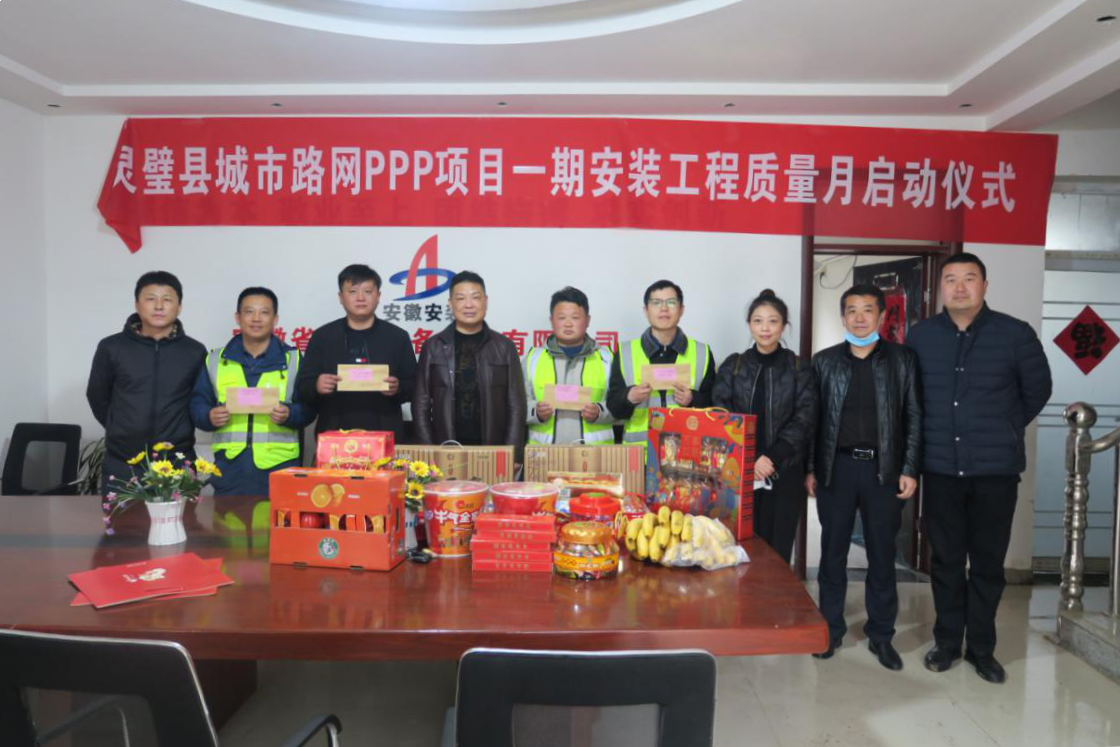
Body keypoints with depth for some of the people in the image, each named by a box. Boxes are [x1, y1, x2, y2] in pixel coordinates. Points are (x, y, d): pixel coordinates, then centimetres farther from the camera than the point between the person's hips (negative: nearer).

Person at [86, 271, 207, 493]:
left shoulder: (195, 352, -1)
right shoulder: (111, 348, 0)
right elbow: (97, 397, 13)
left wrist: (177, 432, 7)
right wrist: (124, 431, 14)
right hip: (121, 465, 1)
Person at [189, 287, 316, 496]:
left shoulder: (292, 359, 5)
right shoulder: (216, 360, 11)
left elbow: (308, 408, 3)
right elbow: (197, 403, 12)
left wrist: (289, 414, -17)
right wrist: (209, 416, -9)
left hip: (279, 464, -2)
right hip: (229, 465, 2)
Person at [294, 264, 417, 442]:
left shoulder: (397, 337, 6)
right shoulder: (322, 336, 7)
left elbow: (415, 386, 6)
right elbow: (302, 387, 6)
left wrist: (398, 388, -15)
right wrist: (316, 386, -16)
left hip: (385, 438, 0)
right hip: (334, 438, 0)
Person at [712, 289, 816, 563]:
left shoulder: (799, 369, 6)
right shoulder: (732, 366, 7)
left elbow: (805, 420, -2)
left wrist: (772, 458, -15)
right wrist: (750, 459, -13)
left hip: (785, 472, 0)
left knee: (777, 550, 1)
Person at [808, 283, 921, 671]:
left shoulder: (903, 359, 3)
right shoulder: (824, 361, 5)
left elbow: (914, 417, 2)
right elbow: (813, 418, 5)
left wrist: (910, 470, -3)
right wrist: (810, 468, 1)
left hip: (883, 468, 0)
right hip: (837, 467, 1)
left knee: (882, 554, 8)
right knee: (832, 552, 7)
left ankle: (881, 635, 21)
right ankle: (830, 629, 21)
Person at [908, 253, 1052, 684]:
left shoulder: (1016, 334, -4)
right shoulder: (920, 336, 1)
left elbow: (1038, 390, 8)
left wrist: (1005, 430, 9)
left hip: (996, 469, -1)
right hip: (940, 468, 1)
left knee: (988, 561, 8)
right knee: (945, 559, 10)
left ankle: (981, 647, 24)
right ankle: (947, 641, 25)